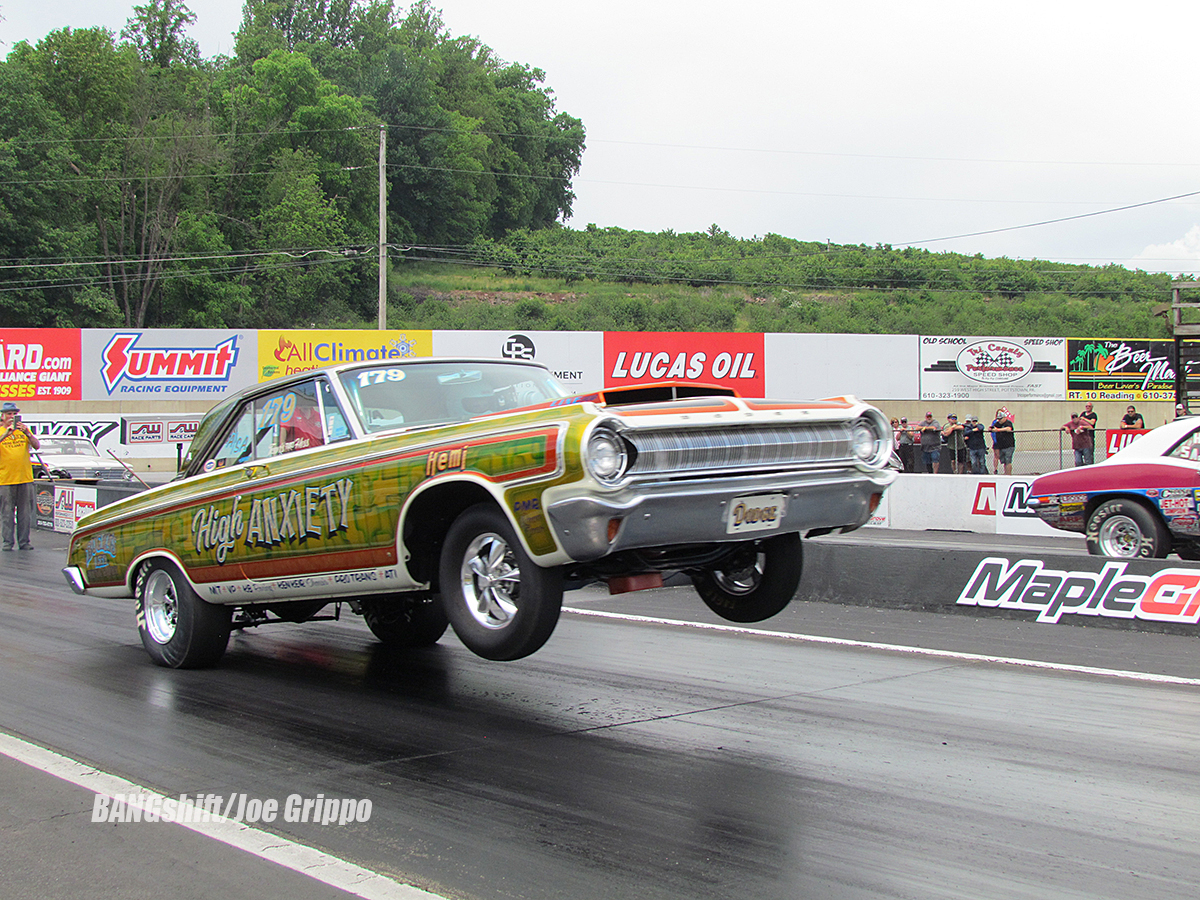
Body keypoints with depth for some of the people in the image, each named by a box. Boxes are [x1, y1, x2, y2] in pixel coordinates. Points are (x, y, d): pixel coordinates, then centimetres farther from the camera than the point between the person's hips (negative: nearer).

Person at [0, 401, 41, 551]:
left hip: (25, 477, 2)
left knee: (25, 513, 3)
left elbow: (37, 445, -2)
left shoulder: (24, 429, 11)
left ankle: (24, 542, 8)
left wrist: (27, 433, -17)